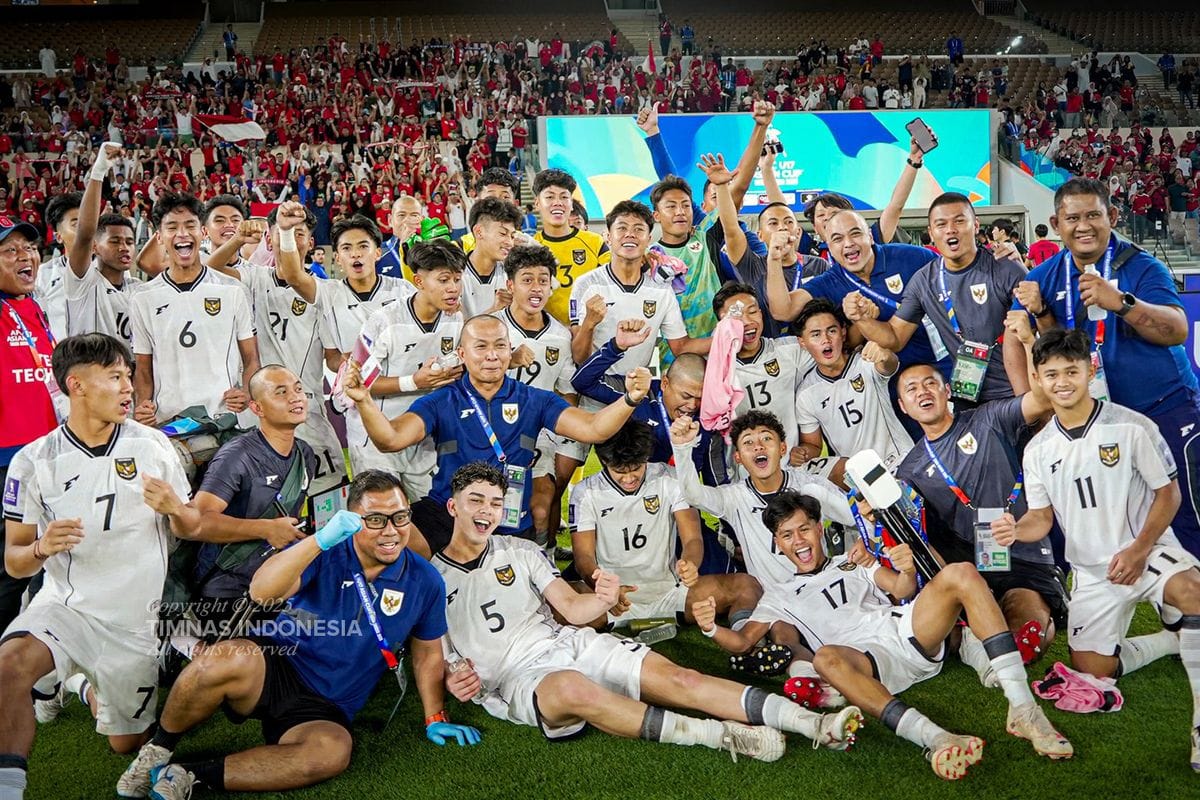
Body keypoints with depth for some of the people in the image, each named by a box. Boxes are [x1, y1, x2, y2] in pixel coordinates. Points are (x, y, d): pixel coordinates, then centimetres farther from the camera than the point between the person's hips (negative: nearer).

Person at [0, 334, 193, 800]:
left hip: (138, 619, 2)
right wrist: (41, 548, -23)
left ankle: (88, 689, 47)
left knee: (127, 743, 15)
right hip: (67, 604, -1)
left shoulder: (154, 446, -4)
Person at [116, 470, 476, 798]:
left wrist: (435, 718, 10)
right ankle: (157, 751, -7)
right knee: (233, 657, -36)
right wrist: (321, 540, -35)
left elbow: (428, 653, 14)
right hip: (272, 666, -1)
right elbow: (261, 592, -24)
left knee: (333, 751, -34)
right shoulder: (325, 553, -7)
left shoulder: (425, 581, 0)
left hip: (324, 709, 2)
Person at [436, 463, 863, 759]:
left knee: (676, 678, -16)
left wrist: (602, 601, -15)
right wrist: (451, 681, -18)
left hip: (570, 642, 4)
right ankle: (718, 735, -36)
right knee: (572, 689, -40)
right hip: (516, 678, -4)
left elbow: (572, 608, 9)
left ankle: (815, 724, -22)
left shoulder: (520, 550, 14)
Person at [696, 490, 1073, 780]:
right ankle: (935, 740, -56)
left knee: (960, 574, -23)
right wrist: (713, 628, -8)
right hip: (866, 659, -2)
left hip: (906, 631, 3)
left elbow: (900, 589, 14)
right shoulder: (780, 595, 27)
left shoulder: (854, 562, 31)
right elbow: (742, 641, 15)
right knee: (826, 658, -39)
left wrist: (907, 571, -11)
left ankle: (1023, 709, -31)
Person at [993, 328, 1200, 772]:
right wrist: (1016, 529, -20)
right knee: (1091, 669, -3)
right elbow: (1042, 517, 4)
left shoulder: (1132, 426, -10)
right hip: (1092, 571, 4)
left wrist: (1139, 550, -18)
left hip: (1147, 550, -4)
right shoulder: (1038, 449, 2)